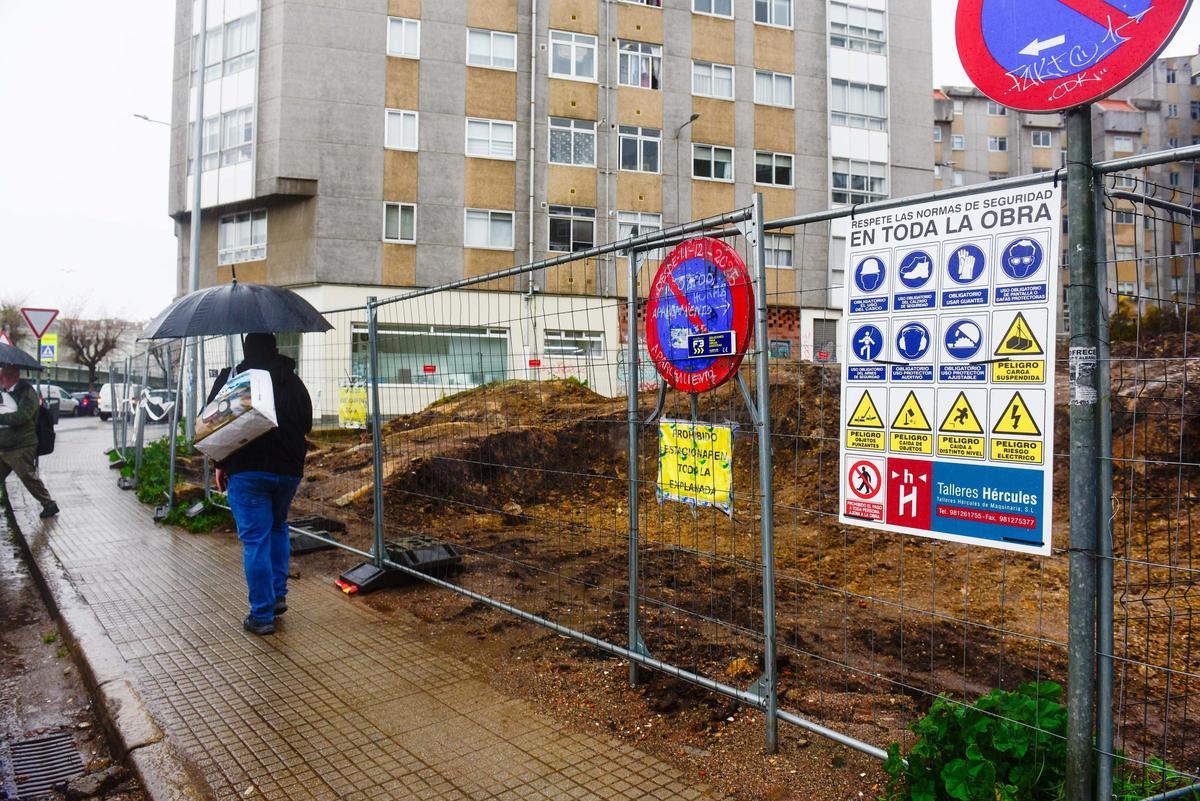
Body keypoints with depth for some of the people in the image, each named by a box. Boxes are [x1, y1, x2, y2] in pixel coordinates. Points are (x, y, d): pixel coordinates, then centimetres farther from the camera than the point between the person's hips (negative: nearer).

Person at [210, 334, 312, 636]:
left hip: (246, 471, -3)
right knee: (278, 528, 24)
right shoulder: (293, 381, 8)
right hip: (289, 470, 4)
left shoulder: (229, 378, -2)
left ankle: (262, 615, 3)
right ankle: (279, 595, 22)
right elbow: (307, 423, 11)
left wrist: (221, 464, 7)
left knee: (255, 541, -1)